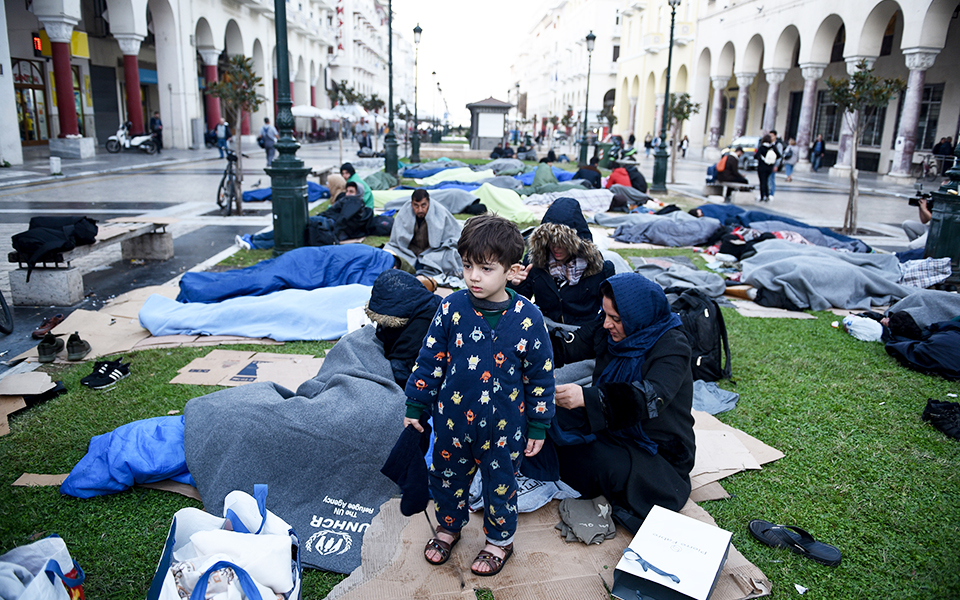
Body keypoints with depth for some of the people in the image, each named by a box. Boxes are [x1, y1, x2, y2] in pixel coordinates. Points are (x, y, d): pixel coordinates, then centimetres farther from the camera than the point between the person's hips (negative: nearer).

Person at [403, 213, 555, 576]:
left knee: (500, 483, 16)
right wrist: (415, 406, 3)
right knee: (447, 477, 21)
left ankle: (499, 540, 43)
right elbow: (430, 359, -1)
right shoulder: (452, 308, -12)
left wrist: (538, 426, -1)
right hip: (453, 420, 2)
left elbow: (541, 375, -6)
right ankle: (449, 526, 50)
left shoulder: (527, 318, -16)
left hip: (504, 426, -2)